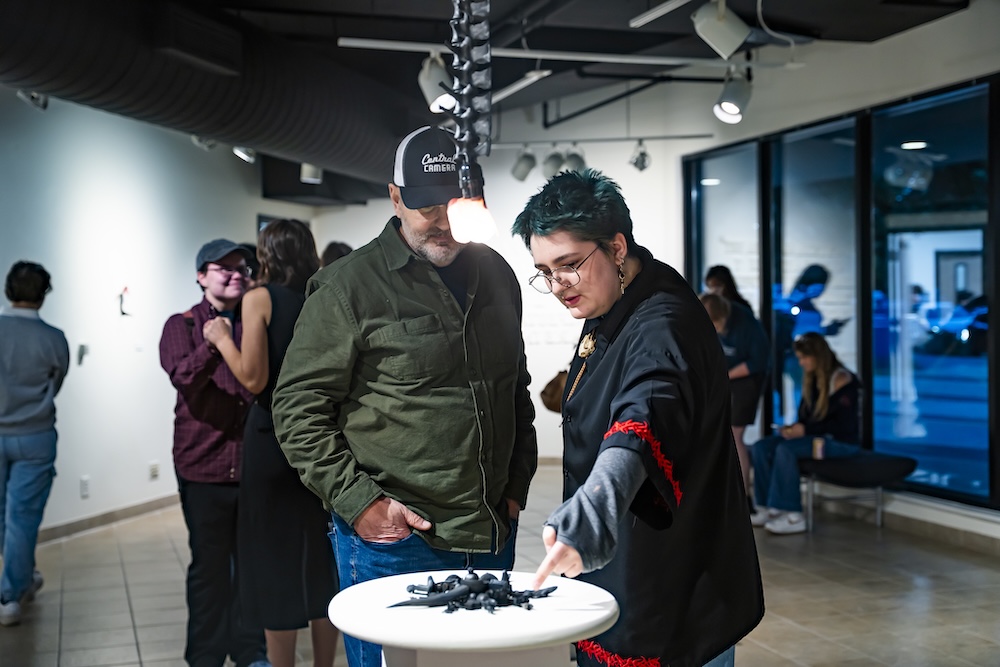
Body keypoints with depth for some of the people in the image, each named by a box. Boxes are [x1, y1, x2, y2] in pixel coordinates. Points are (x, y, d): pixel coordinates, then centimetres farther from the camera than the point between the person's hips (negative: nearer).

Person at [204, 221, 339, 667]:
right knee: (321, 558, 14)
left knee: (275, 561, 4)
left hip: (274, 438, -5)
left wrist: (222, 339, 1)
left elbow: (253, 379, -13)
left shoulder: (259, 298, -6)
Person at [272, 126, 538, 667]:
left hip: (492, 536, 6)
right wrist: (358, 501, -14)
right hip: (392, 542, -5)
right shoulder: (349, 287, -8)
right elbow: (298, 409, -8)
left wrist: (516, 485, 12)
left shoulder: (495, 275, 9)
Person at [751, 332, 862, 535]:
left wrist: (805, 429, -21)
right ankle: (769, 508, -8)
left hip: (841, 442, -8)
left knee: (786, 449, -31)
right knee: (761, 448, -11)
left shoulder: (841, 380, -12)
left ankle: (793, 516, -26)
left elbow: (844, 424, -19)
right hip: (815, 436, 8)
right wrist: (793, 427, -7)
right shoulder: (811, 380, 12)